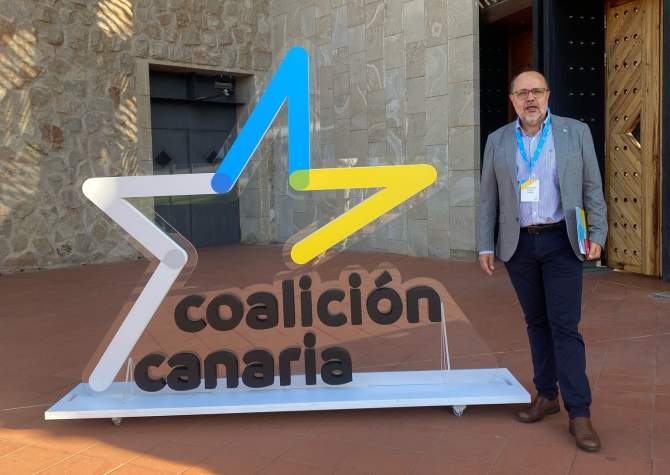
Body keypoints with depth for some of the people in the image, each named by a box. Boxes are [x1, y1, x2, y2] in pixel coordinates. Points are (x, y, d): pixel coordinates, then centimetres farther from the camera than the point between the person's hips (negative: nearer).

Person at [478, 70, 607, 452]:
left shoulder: (576, 132, 1)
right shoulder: (498, 141, 5)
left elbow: (593, 187, 2)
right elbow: (488, 197, 6)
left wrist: (598, 235, -5)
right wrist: (486, 246, 2)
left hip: (561, 241, -2)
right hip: (519, 245, 3)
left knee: (565, 324, -6)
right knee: (537, 321, 11)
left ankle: (579, 413, -1)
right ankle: (547, 395, 23)